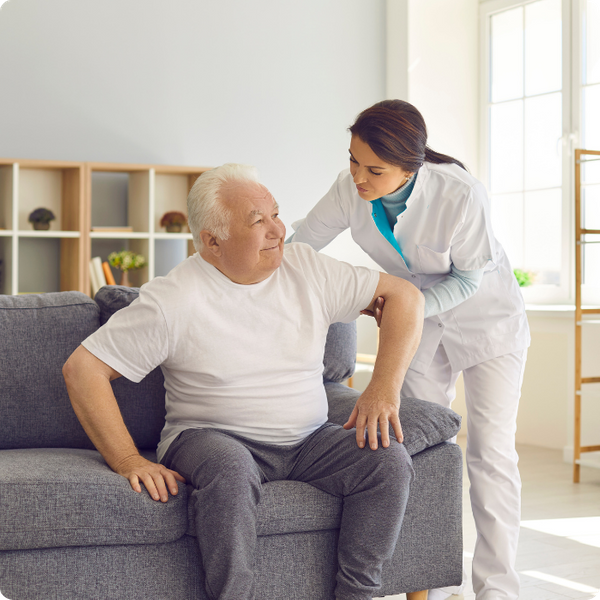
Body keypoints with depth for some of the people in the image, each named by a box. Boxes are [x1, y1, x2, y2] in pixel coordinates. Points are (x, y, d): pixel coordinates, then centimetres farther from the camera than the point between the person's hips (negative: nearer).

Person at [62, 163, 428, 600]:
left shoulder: (306, 268, 2)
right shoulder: (174, 298, -10)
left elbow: (405, 295, 4)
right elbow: (82, 368, -10)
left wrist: (384, 388, -10)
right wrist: (128, 461, -18)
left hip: (309, 441, 4)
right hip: (213, 438, -4)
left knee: (389, 459, -21)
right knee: (230, 470, -38)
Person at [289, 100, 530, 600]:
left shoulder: (461, 194, -33)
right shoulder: (350, 190, -21)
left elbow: (468, 279, -21)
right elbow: (299, 245, -9)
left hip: (485, 318, -4)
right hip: (419, 321, 4)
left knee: (489, 451, -8)